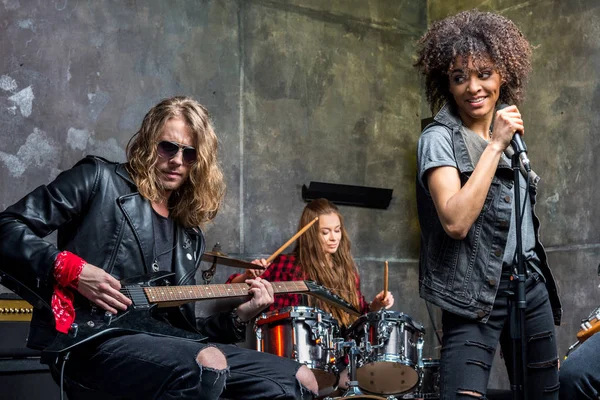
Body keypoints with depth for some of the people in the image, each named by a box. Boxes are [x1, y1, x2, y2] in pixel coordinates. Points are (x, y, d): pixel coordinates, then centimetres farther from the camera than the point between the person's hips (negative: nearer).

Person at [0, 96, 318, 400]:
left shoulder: (188, 235, 20)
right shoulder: (99, 181, 2)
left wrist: (238, 317, 4)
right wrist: (73, 269, -17)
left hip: (156, 343, 7)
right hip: (86, 340, -7)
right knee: (208, 365, -37)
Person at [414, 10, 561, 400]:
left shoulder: (510, 131, 12)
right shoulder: (439, 138, -10)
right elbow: (455, 222, -25)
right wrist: (494, 145, -22)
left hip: (531, 284, 7)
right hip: (475, 294, -7)